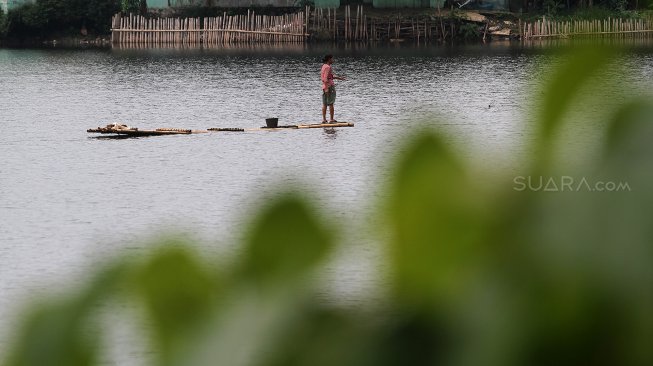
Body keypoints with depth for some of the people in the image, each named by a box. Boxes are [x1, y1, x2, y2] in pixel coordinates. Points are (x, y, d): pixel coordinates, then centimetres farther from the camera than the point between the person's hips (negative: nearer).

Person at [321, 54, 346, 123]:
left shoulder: (324, 66, 14)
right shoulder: (328, 67, -15)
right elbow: (325, 78, -23)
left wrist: (338, 78, 27)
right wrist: (327, 88, -26)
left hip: (325, 87, 9)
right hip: (329, 86, -9)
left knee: (324, 104, 9)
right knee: (331, 104, -5)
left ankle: (324, 119, 9)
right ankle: (331, 119, -5)